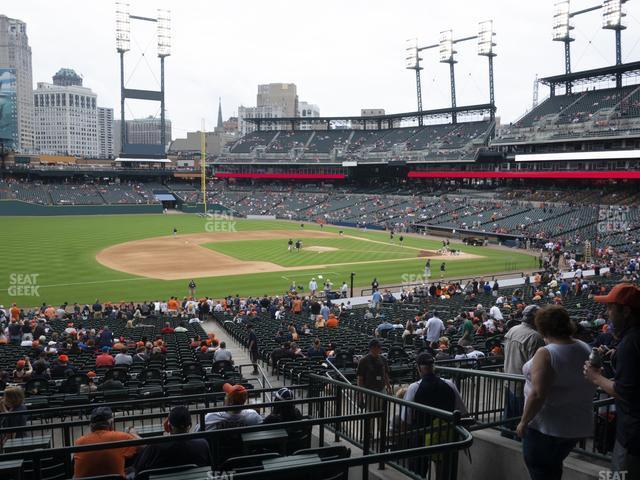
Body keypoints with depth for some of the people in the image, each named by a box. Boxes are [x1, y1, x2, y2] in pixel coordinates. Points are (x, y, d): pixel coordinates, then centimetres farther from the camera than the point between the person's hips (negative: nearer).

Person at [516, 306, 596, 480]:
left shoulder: (546, 353, -24)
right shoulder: (586, 349, 0)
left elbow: (537, 394, -27)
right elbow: (590, 386, 12)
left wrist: (523, 422, -16)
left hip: (547, 426, -7)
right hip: (578, 425, 7)